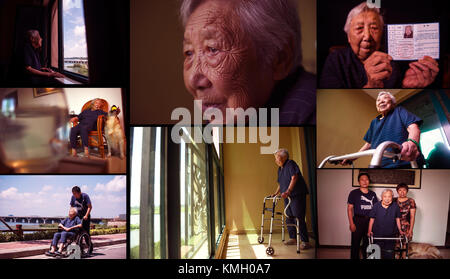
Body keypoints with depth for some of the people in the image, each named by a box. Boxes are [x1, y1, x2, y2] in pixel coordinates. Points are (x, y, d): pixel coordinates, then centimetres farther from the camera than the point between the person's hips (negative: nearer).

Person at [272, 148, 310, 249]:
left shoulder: (291, 164, -9)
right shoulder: (280, 168, 18)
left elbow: (294, 178, -21)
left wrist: (288, 191, -28)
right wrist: (276, 193, 19)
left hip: (297, 195, -9)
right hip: (287, 197, 9)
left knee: (299, 218, -10)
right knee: (289, 218, 11)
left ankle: (305, 241, -6)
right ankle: (293, 238, 23)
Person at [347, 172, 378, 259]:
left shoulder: (372, 194, 11)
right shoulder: (354, 193, -1)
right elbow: (349, 208, -3)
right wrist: (351, 223, -10)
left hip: (370, 221, 3)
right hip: (358, 220, -3)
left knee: (368, 243, 10)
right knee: (355, 243, -1)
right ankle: (354, 258, 9)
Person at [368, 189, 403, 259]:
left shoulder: (395, 206, -3)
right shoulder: (376, 206, -6)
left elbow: (397, 219, 8)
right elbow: (372, 219, 0)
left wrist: (400, 230, 7)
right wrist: (369, 231, -5)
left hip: (391, 235, 1)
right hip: (377, 235, -1)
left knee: (389, 254, 6)